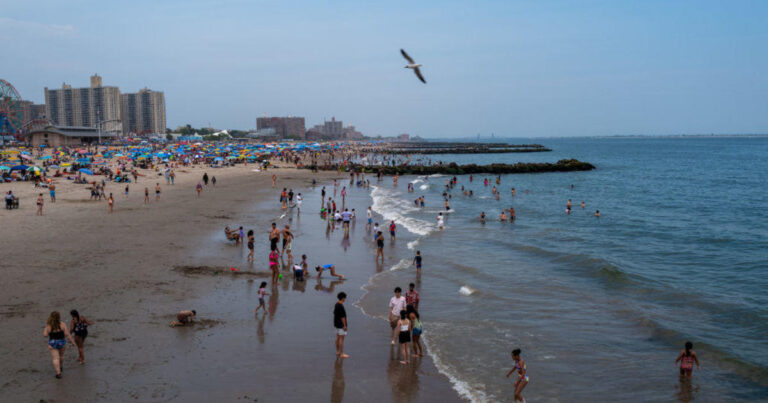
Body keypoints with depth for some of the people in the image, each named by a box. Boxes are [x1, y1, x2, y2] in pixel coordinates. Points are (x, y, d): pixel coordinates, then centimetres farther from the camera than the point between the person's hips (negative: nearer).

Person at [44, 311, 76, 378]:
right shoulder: (63, 324, -16)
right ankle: (60, 367, 45)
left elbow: (45, 335, -10)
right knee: (61, 355, 25)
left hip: (52, 344, -2)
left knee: (55, 358, 2)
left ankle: (58, 373, -4)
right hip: (62, 343, 2)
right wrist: (72, 341, -6)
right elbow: (67, 334, -16)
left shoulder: (48, 326, -16)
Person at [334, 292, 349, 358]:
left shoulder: (336, 305, 7)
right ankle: (341, 354, -1)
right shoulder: (341, 306, -23)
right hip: (341, 325, -10)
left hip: (337, 324, 10)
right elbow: (342, 317, -23)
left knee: (338, 338, 14)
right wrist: (345, 326, -19)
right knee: (341, 338, -4)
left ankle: (338, 352, 20)